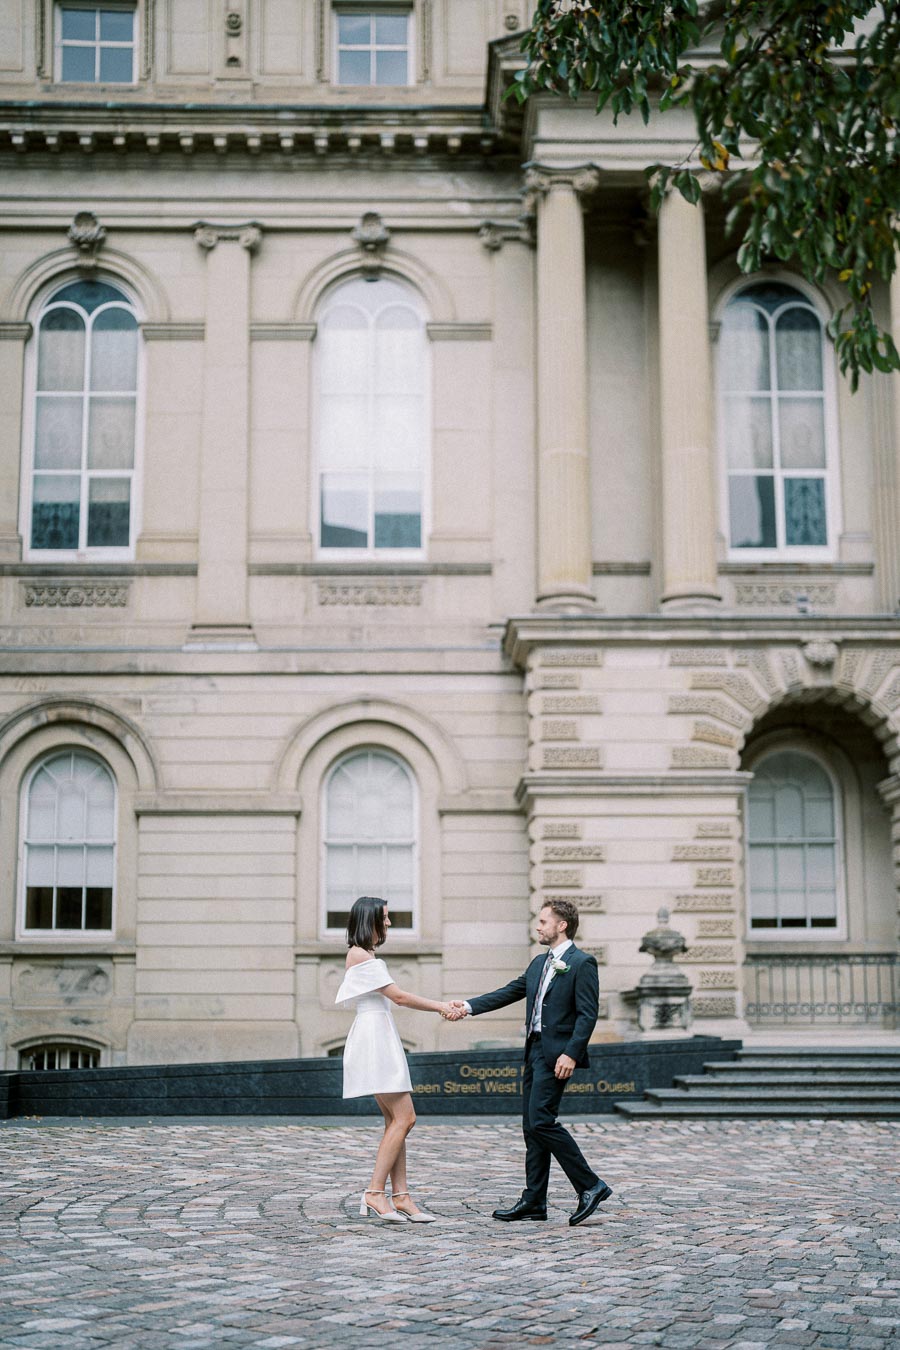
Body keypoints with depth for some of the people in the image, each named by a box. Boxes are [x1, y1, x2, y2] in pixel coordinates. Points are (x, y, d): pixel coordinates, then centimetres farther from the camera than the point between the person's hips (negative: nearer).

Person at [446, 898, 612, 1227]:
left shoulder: (582, 963, -9)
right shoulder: (539, 964, 17)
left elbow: (587, 1014, -14)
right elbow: (509, 992, 18)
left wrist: (571, 1053, -22)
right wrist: (469, 1006, 7)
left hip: (556, 1054, -9)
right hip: (534, 1051, 9)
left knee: (541, 1121, -15)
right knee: (532, 1126, 8)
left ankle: (590, 1186, -6)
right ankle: (533, 1201, 13)